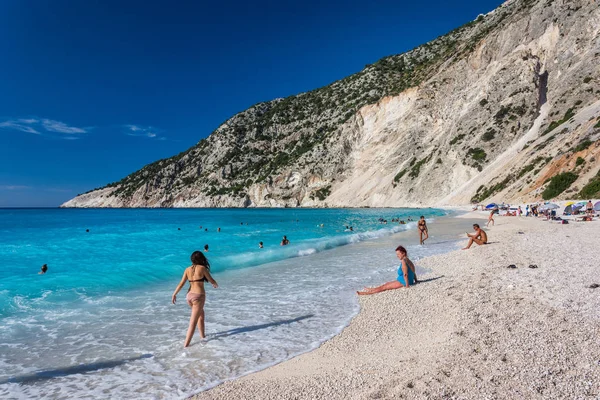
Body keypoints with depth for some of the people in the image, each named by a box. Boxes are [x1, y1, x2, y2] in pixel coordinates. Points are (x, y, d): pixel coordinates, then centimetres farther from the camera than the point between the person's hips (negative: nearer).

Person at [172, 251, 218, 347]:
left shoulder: (187, 269, 8)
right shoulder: (202, 268, -5)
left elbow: (181, 284, 5)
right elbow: (212, 281, 2)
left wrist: (174, 294, 14)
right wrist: (216, 285, 23)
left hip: (189, 295, 6)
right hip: (198, 296, -6)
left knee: (201, 314, 27)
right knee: (193, 322, -2)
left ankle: (202, 335, 33)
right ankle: (186, 343, -4)